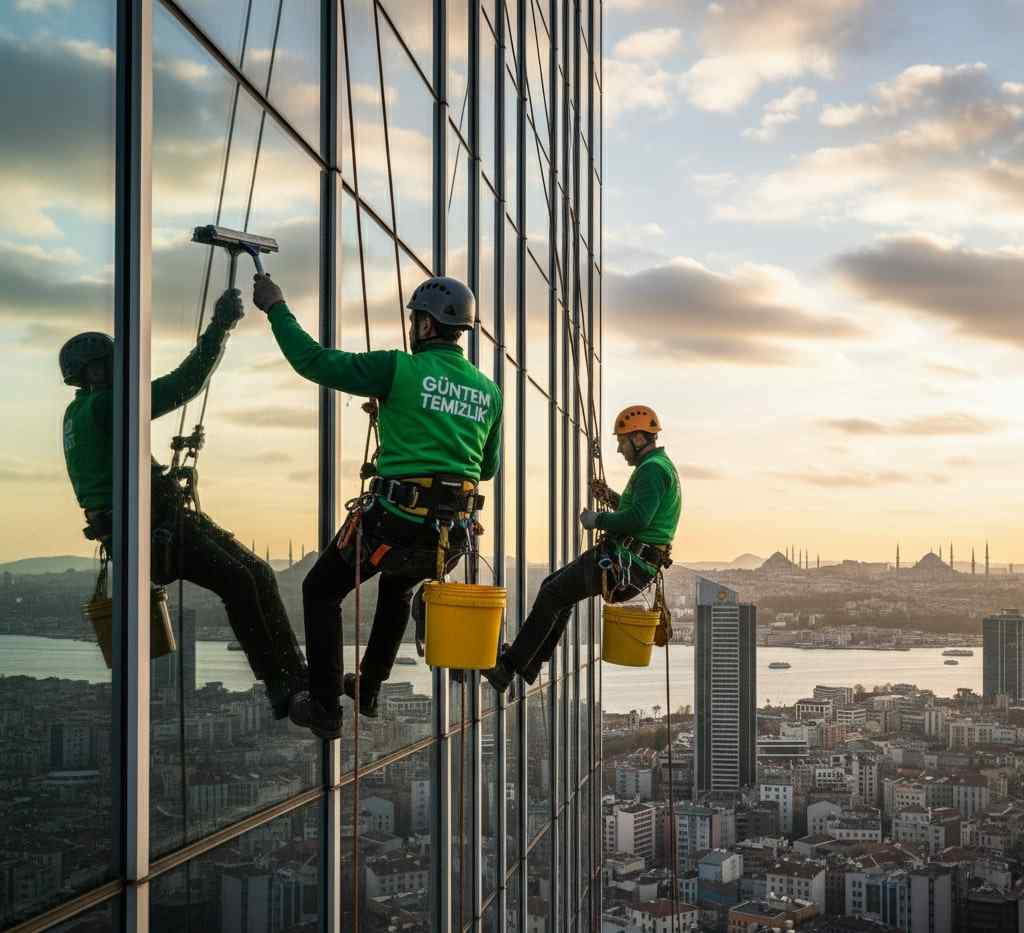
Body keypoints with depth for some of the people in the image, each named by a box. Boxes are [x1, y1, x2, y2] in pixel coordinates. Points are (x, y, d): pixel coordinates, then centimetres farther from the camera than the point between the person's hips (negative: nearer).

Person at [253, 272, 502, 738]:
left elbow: (313, 360, -7)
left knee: (321, 591, 16)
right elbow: (489, 466, 19)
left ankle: (325, 708, 13)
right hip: (453, 533, 6)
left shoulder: (400, 369, -9)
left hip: (394, 520, -6)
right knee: (398, 588, 36)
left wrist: (275, 307, 5)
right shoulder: (488, 391, 8)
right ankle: (367, 689, 43)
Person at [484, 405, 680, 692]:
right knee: (556, 588, 20)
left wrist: (597, 520, -14)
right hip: (637, 561, 11)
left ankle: (508, 667, -4)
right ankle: (530, 662, 22)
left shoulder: (652, 469, -16)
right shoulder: (661, 465, 18)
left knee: (551, 595, -7)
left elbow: (638, 518, -28)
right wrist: (611, 497, 15)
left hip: (626, 563, -11)